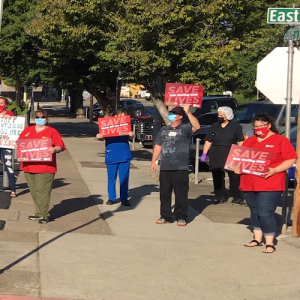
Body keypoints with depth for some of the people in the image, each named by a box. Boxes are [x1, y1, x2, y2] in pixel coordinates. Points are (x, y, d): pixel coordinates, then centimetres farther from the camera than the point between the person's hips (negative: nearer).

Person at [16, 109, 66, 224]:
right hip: (28, 166, 5)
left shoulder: (52, 131, 3)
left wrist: (54, 149, -23)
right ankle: (39, 212, 21)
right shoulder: (27, 130, 16)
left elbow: (60, 147, -3)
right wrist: (17, 146, -2)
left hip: (45, 168, -5)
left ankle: (43, 215, -4)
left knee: (42, 191, -9)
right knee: (34, 191, 10)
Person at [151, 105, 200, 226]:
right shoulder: (164, 130, 18)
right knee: (164, 193, 7)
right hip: (165, 167, 5)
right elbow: (158, 146, 19)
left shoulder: (185, 128, 2)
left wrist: (188, 112, -23)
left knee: (181, 193, -2)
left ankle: (181, 217, 5)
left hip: (180, 168, -5)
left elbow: (197, 126, -19)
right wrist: (153, 161, 11)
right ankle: (165, 216, 15)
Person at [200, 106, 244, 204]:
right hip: (216, 155, 3)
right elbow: (208, 141, 12)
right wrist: (204, 153, 4)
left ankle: (237, 198, -3)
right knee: (217, 176, 4)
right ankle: (221, 197, 12)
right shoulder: (214, 127, 14)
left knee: (234, 176, -7)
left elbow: (240, 142, 3)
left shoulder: (236, 127, 6)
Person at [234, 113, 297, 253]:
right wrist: (237, 167, -1)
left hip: (270, 185, -6)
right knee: (254, 212, 12)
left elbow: (291, 159, -7)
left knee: (265, 213, -11)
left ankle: (269, 243, -3)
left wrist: (275, 170, -19)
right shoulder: (249, 141, 15)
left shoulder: (280, 140, -2)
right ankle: (257, 238, 24)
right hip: (249, 184, 6)